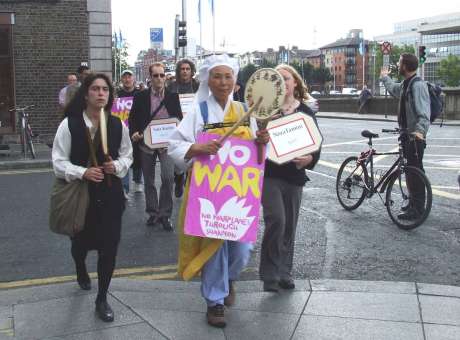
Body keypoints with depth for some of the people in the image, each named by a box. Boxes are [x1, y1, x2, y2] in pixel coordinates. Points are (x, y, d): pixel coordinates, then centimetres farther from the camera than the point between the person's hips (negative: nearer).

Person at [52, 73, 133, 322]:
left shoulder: (118, 125, -4)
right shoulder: (69, 124, -11)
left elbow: (127, 156, 10)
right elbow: (59, 162, -7)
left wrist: (117, 166, -11)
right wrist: (82, 172, -23)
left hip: (110, 194, 1)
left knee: (109, 247, -1)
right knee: (81, 242, 15)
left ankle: (102, 299, 19)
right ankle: (81, 271, 54)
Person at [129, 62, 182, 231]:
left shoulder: (173, 97, 3)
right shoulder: (140, 96, 2)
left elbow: (179, 118, 8)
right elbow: (133, 118, 7)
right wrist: (134, 133, -11)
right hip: (146, 143, 1)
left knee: (168, 176, -16)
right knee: (148, 180, 10)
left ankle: (165, 214, -1)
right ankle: (152, 212, 25)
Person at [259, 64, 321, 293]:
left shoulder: (306, 112, 6)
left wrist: (309, 159, -15)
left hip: (294, 176, 3)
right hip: (269, 174, -3)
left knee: (290, 226, 11)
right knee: (276, 220, -17)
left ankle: (284, 272, 27)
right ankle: (270, 273, -3)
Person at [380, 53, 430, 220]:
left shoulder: (418, 85, -18)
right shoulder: (405, 85, 10)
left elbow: (424, 113, -27)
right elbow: (392, 88, 36)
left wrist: (420, 130, -42)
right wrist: (384, 77, 52)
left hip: (416, 137, -9)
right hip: (407, 134, 9)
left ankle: (417, 209, 5)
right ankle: (414, 204, 28)